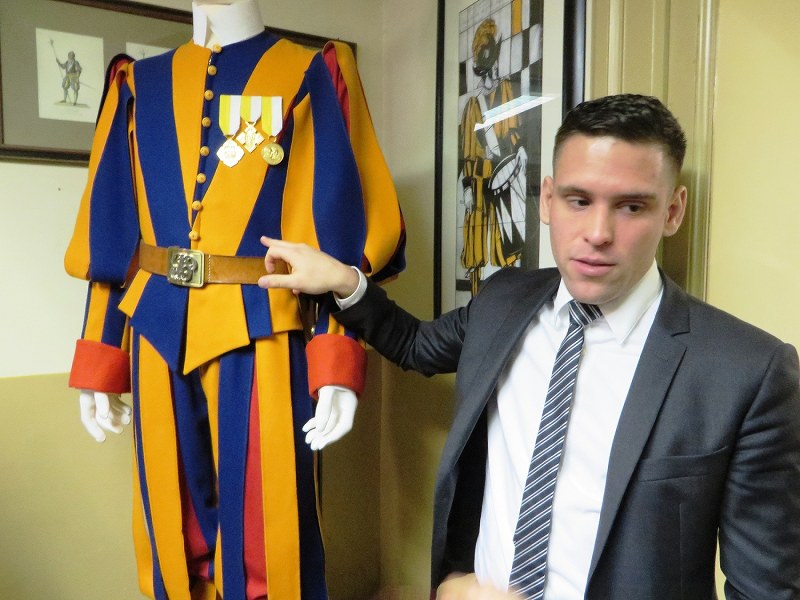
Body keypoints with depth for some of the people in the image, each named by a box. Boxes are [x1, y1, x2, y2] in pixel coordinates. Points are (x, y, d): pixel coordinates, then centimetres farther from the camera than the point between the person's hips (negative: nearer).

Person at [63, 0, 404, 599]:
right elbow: (110, 232, 12)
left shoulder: (315, 76, 3)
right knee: (171, 536, 17)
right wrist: (98, 363, 9)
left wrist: (339, 365, -13)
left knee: (264, 540, 7)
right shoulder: (140, 84, 14)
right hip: (157, 340, 4)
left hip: (263, 337, -3)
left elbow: (343, 223, -5)